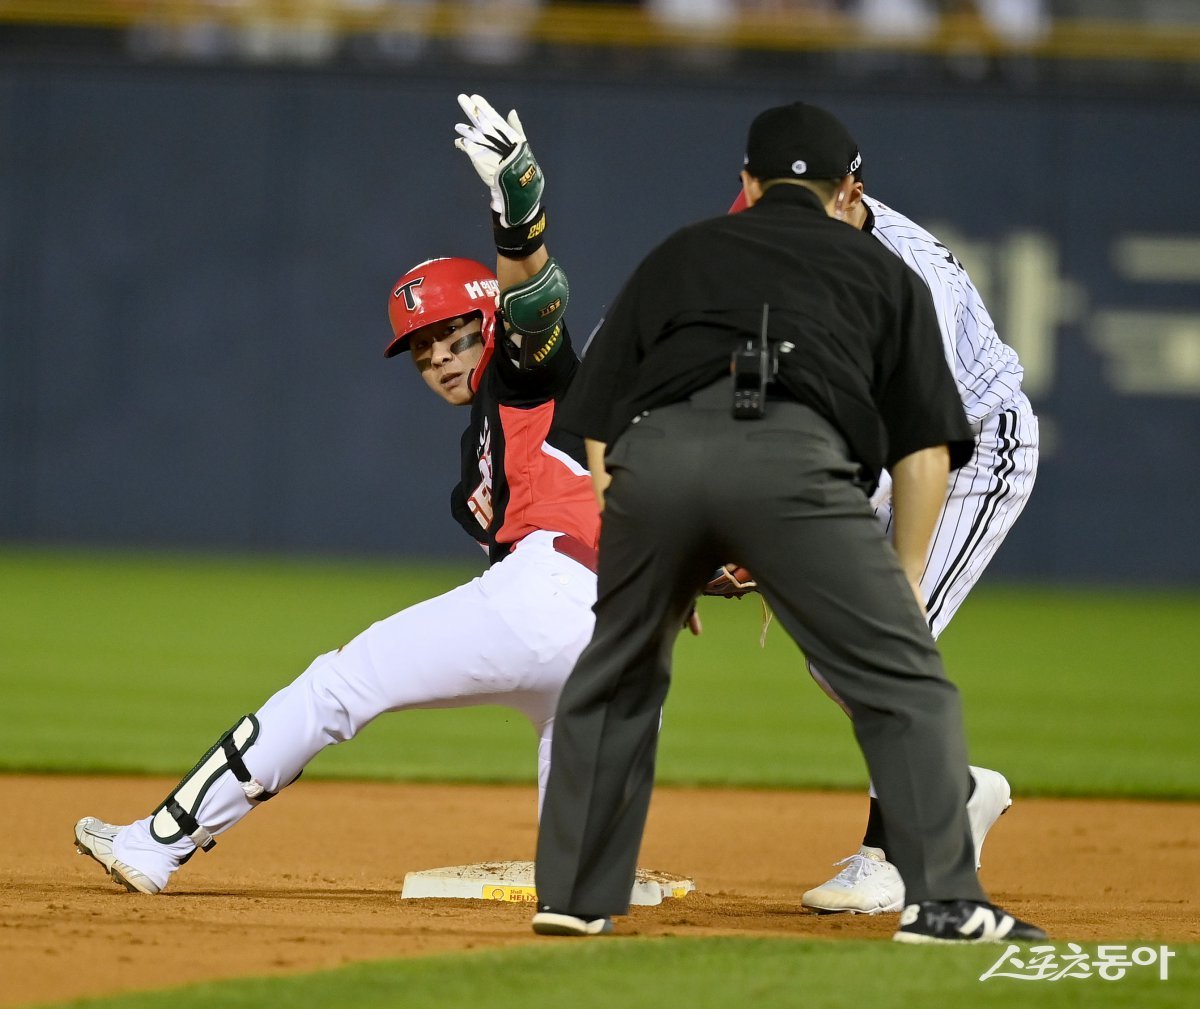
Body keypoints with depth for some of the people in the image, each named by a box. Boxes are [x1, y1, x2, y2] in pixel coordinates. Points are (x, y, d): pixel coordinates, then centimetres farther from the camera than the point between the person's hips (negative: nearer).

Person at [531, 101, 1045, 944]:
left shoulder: (677, 256, 34)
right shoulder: (881, 270, 29)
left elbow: (598, 424, 29)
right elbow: (925, 447, 19)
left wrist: (662, 571, 33)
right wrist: (904, 582, 25)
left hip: (655, 449, 3)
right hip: (794, 455, -3)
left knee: (616, 676, 24)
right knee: (904, 682, 3)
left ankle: (576, 896, 25)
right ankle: (946, 902, -7)